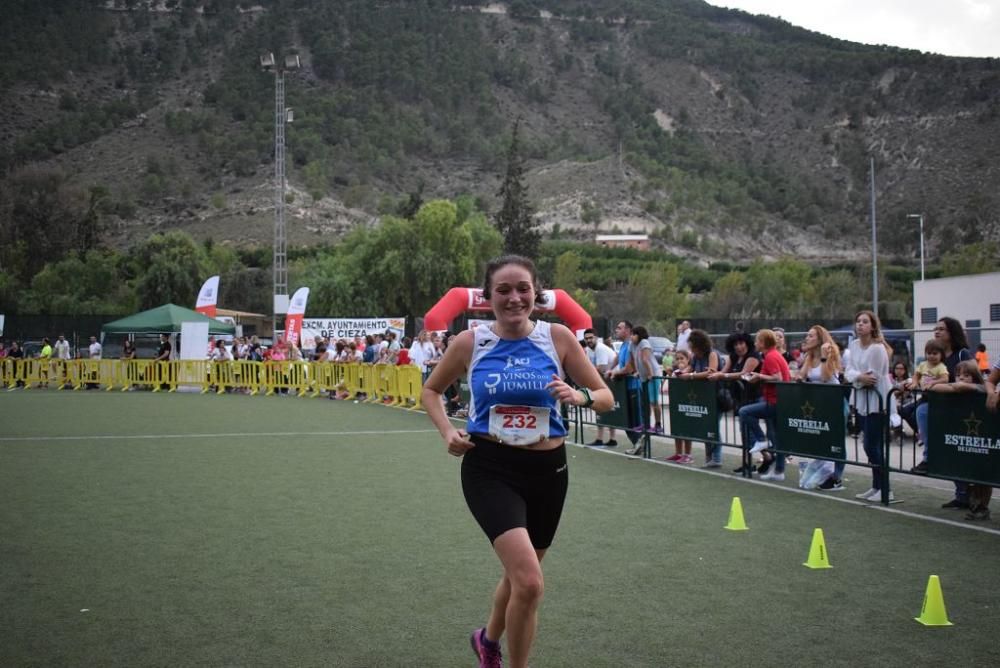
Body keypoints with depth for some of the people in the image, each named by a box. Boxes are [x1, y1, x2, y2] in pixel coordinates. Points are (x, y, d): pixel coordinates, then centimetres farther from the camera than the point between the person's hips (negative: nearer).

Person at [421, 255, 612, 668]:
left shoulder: (558, 337, -5)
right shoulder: (469, 343, -5)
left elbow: (605, 397, 1)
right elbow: (431, 390, 12)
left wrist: (579, 396, -21)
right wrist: (447, 432, -5)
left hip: (547, 470, 3)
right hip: (490, 470, -3)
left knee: (520, 575, 21)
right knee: (529, 582, -20)